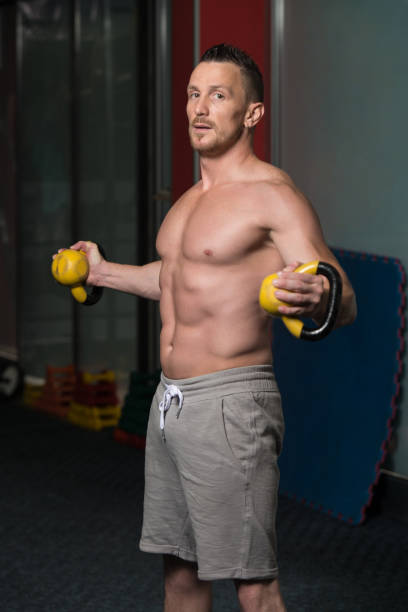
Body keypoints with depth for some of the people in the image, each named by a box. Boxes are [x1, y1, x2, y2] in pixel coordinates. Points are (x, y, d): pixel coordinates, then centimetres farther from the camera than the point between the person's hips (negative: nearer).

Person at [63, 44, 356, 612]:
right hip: (170, 402, 9)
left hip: (230, 402, -9)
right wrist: (104, 272, 40)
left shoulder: (272, 194, -12)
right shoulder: (195, 196, 15)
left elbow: (344, 302, -17)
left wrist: (314, 299, -40)